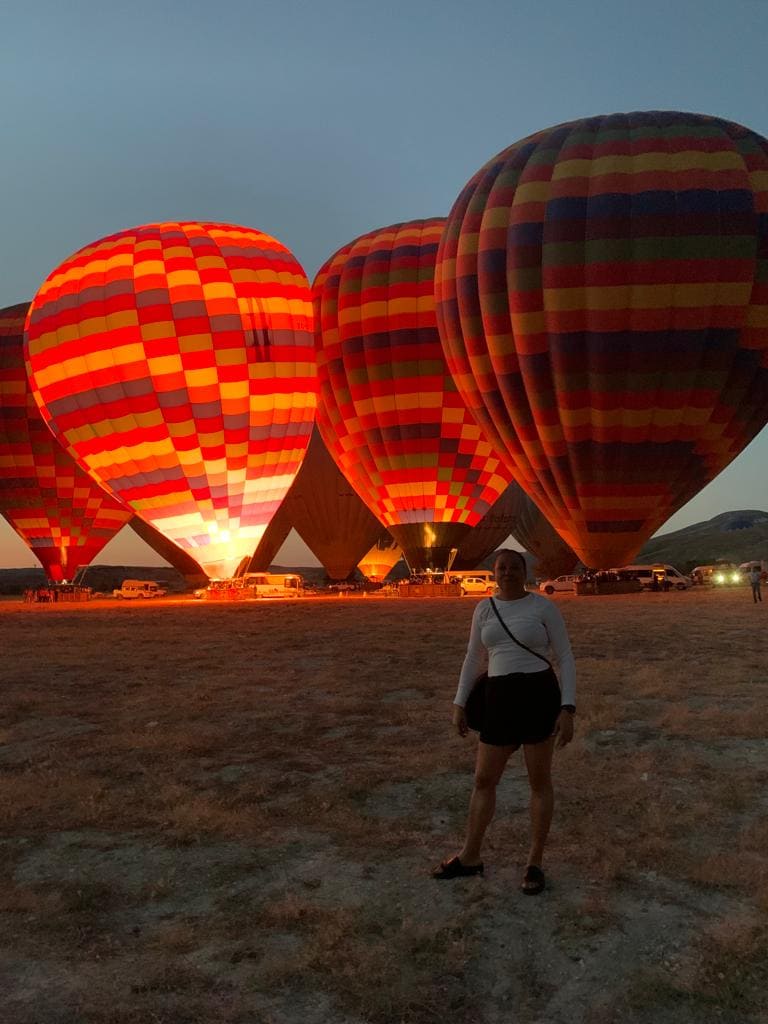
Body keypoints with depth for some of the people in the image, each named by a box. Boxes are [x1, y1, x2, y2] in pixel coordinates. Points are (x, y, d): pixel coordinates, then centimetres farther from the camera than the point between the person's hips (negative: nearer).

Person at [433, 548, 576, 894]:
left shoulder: (545, 607, -3)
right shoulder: (485, 608, 9)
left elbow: (566, 659, -2)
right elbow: (473, 659, 16)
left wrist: (567, 710, -11)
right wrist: (459, 704, 11)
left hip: (539, 696, -4)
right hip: (501, 701, 4)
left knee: (539, 781, 6)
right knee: (483, 780, 10)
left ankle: (535, 862, 22)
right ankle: (469, 857, 26)